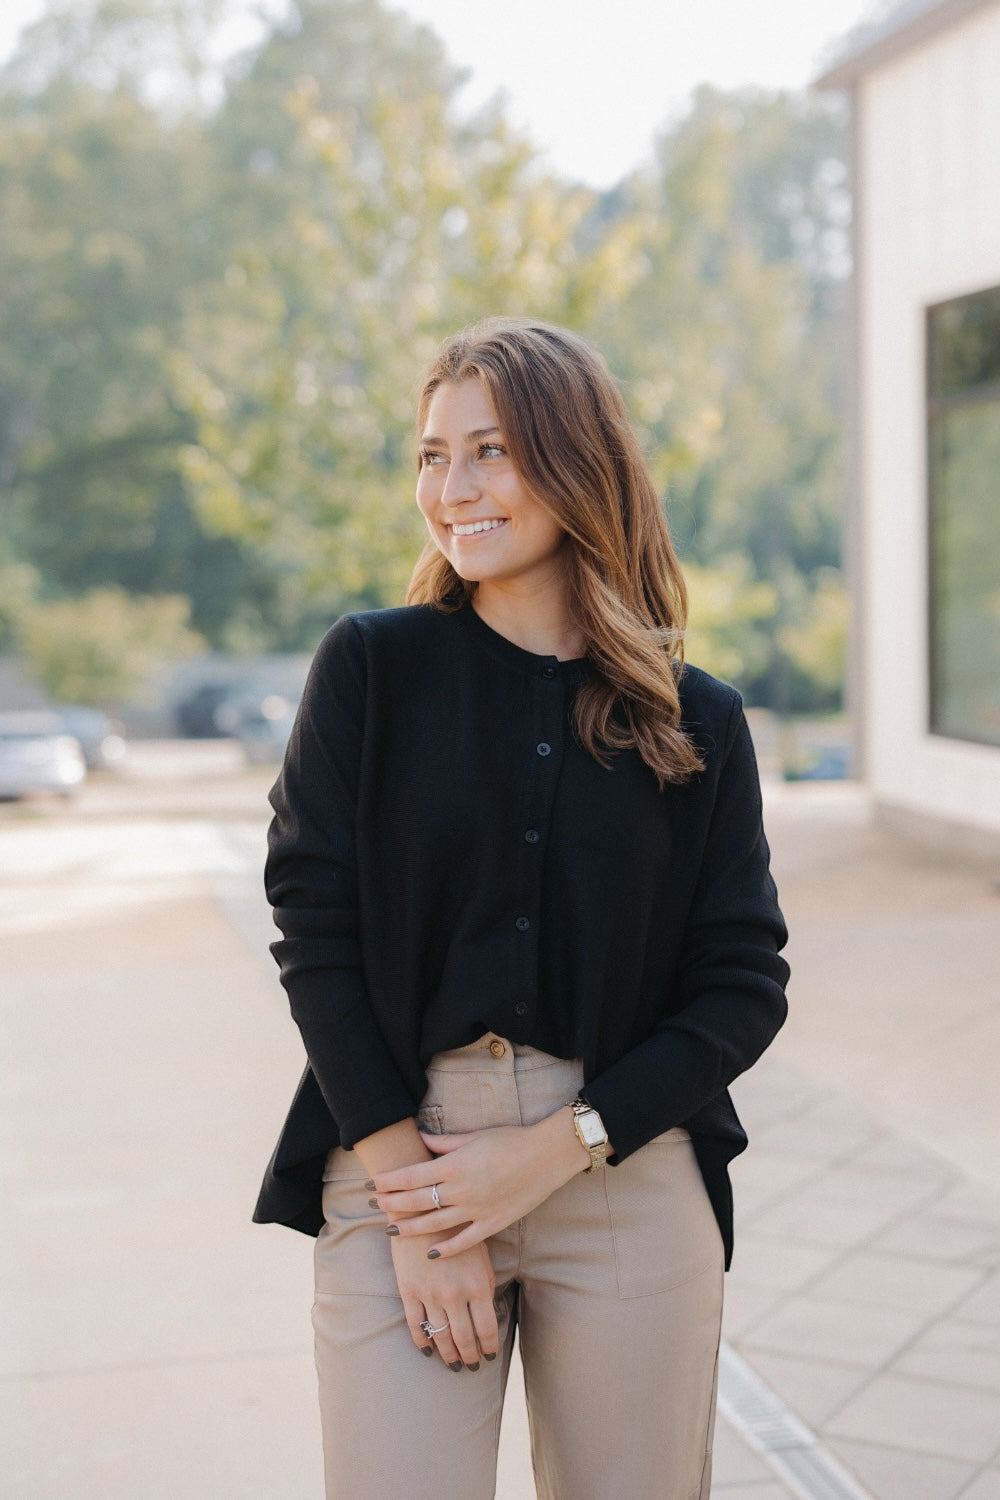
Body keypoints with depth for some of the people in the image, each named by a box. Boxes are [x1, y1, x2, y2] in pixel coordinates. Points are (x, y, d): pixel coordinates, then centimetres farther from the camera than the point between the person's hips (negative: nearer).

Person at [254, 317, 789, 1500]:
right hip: (397, 1155, -1)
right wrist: (410, 1193, -10)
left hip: (629, 1181, 1)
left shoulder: (699, 723, 2)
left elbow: (745, 984, 0)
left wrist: (549, 1154, -10)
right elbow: (315, 926, -5)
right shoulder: (371, 667, 0)